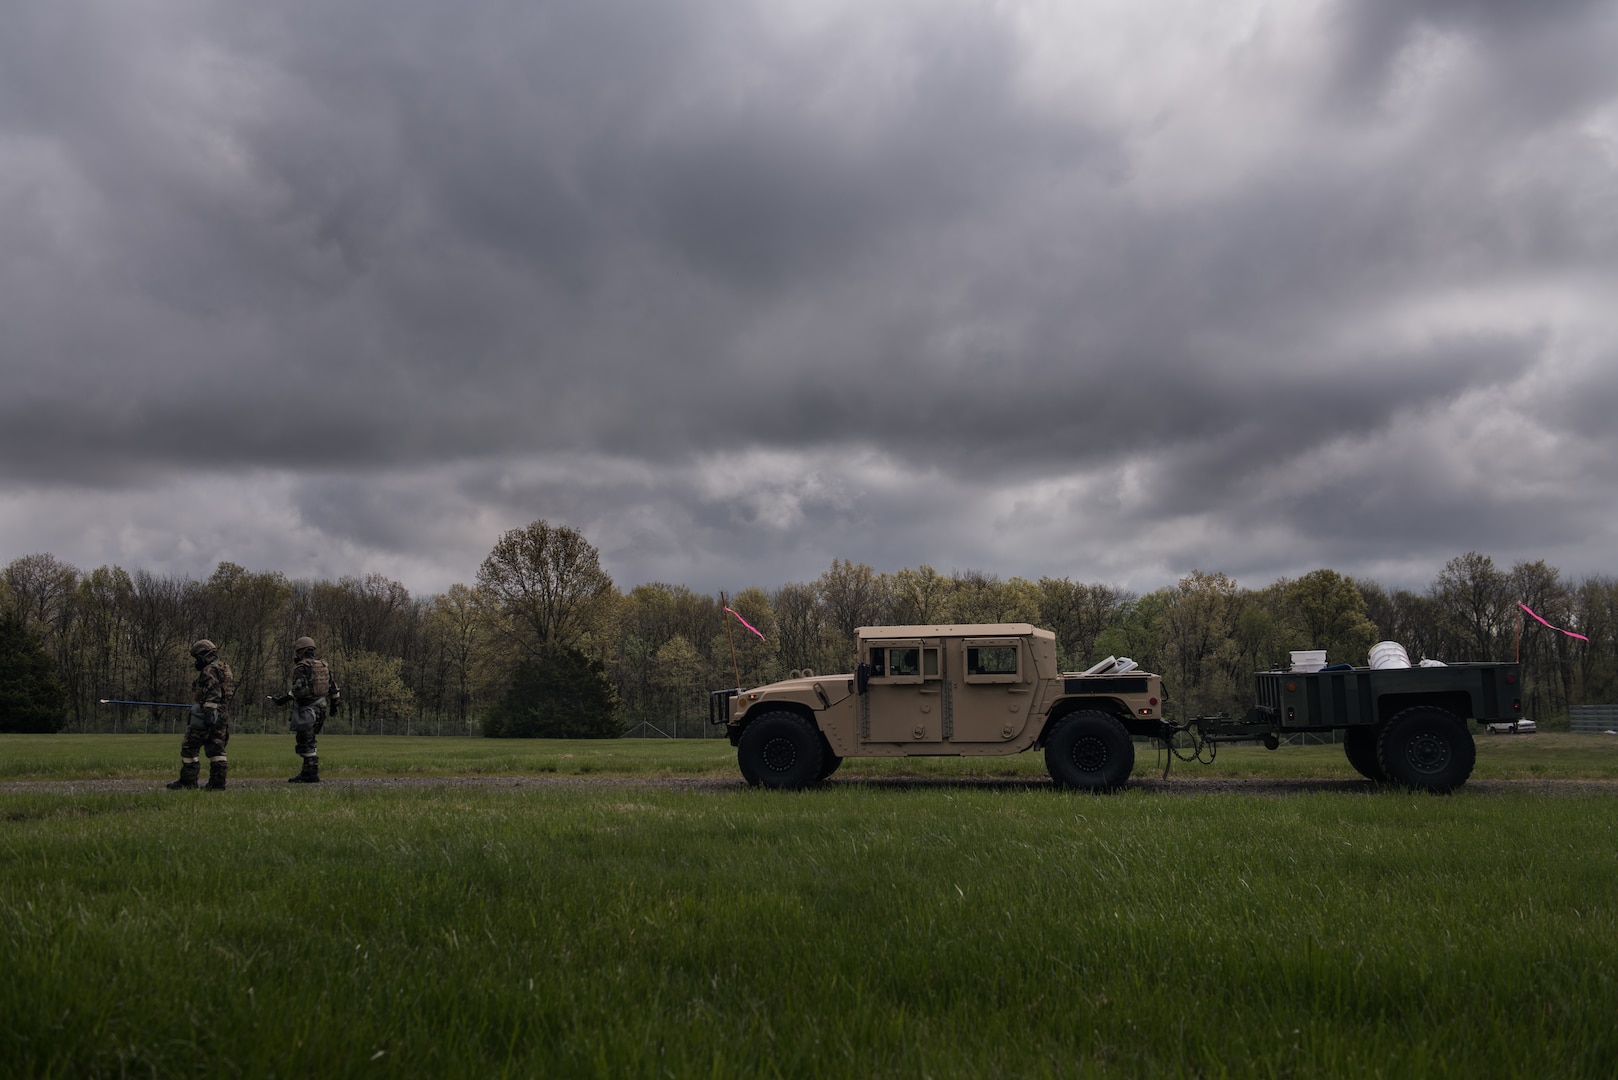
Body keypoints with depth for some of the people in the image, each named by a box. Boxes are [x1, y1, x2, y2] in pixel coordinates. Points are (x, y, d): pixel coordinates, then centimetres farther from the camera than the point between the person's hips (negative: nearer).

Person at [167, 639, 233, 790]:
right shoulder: (223, 669, 19)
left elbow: (212, 694, -22)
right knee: (216, 749, 7)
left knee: (189, 747, -1)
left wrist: (209, 712, -27)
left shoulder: (209, 671, -11)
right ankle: (218, 782, 4)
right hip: (222, 715, 9)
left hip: (207, 715, -9)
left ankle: (187, 781, 1)